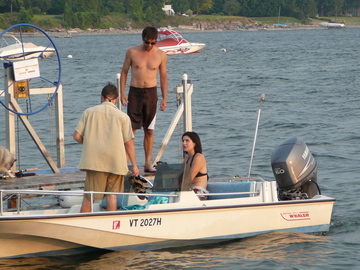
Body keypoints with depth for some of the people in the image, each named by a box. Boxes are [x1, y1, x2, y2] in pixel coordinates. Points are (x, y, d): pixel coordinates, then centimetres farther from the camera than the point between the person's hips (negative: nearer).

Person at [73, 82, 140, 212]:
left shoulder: (89, 112, 5)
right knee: (112, 195, 7)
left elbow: (77, 136, 3)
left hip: (93, 161, 1)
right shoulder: (123, 117, 1)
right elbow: (129, 143, 0)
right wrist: (134, 165, 7)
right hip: (116, 162, -1)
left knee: (88, 196, 6)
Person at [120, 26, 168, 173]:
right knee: (132, 129, -7)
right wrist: (122, 93, -2)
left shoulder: (161, 55, 1)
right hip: (135, 92, -1)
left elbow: (163, 77, 9)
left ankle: (148, 164, 8)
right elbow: (124, 72, 6)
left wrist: (164, 98, 5)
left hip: (151, 93, 1)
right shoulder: (132, 52, -1)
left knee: (149, 131, 4)